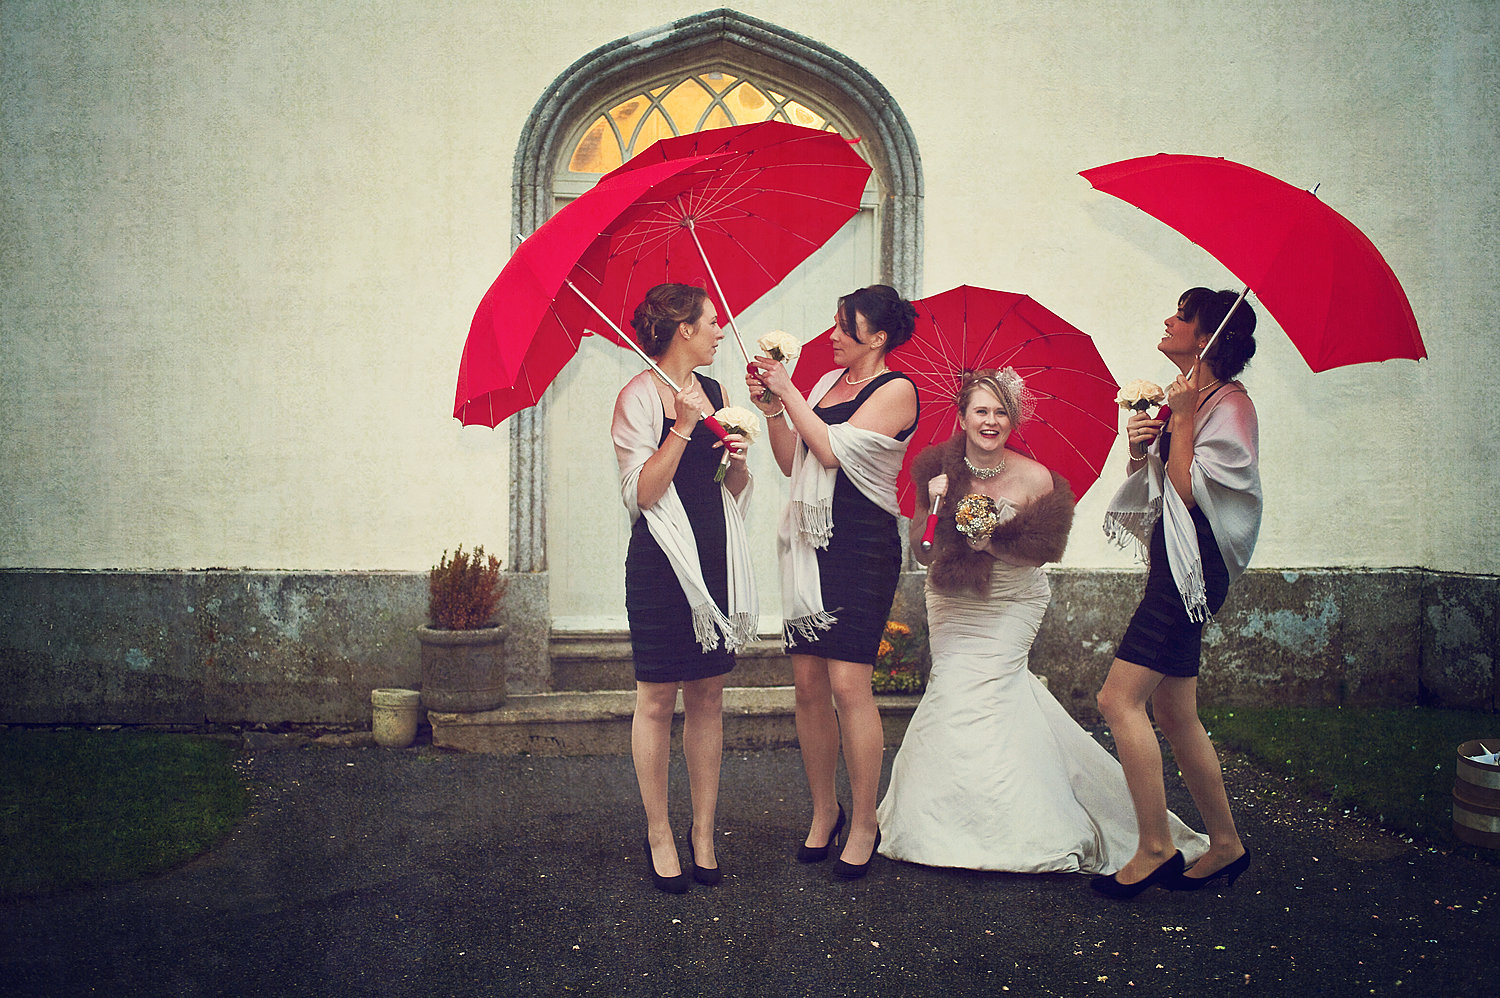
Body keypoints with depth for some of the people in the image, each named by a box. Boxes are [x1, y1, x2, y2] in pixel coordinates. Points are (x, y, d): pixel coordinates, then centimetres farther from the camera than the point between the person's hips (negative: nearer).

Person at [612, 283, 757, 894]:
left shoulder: (712, 391, 13)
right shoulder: (640, 397, -7)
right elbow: (643, 493, -15)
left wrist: (737, 459, -4)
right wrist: (684, 426, -20)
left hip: (714, 556, 6)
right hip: (661, 562, -6)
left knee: (708, 696, 10)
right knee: (657, 700, 2)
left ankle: (704, 831, 20)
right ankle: (659, 835, 16)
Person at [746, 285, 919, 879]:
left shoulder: (895, 390, -3)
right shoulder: (827, 383, 17)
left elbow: (832, 449, -13)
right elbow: (792, 463, 15)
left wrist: (787, 391, -6)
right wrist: (770, 408, 3)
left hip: (862, 543, -6)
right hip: (810, 540, 6)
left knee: (847, 682, -10)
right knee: (807, 682, 5)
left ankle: (864, 824, 5)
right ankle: (823, 812, 19)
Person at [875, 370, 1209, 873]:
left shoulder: (1034, 478, -14)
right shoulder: (939, 469, -9)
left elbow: (1040, 553, -7)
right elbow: (922, 553, -6)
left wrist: (992, 542, -22)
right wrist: (932, 507, -23)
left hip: (1009, 605, -3)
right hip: (952, 601, 3)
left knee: (974, 694, -13)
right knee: (953, 682, -5)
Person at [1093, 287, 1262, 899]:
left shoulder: (1229, 404, -10)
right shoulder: (1186, 399, 17)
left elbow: (1189, 489, -18)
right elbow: (1154, 486, 18)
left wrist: (1181, 419, -14)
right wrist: (1139, 449, -1)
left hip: (1193, 565, -9)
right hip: (1172, 564, 10)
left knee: (1120, 699, -13)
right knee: (1173, 714, 11)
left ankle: (1155, 848, -4)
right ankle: (1226, 844, 22)